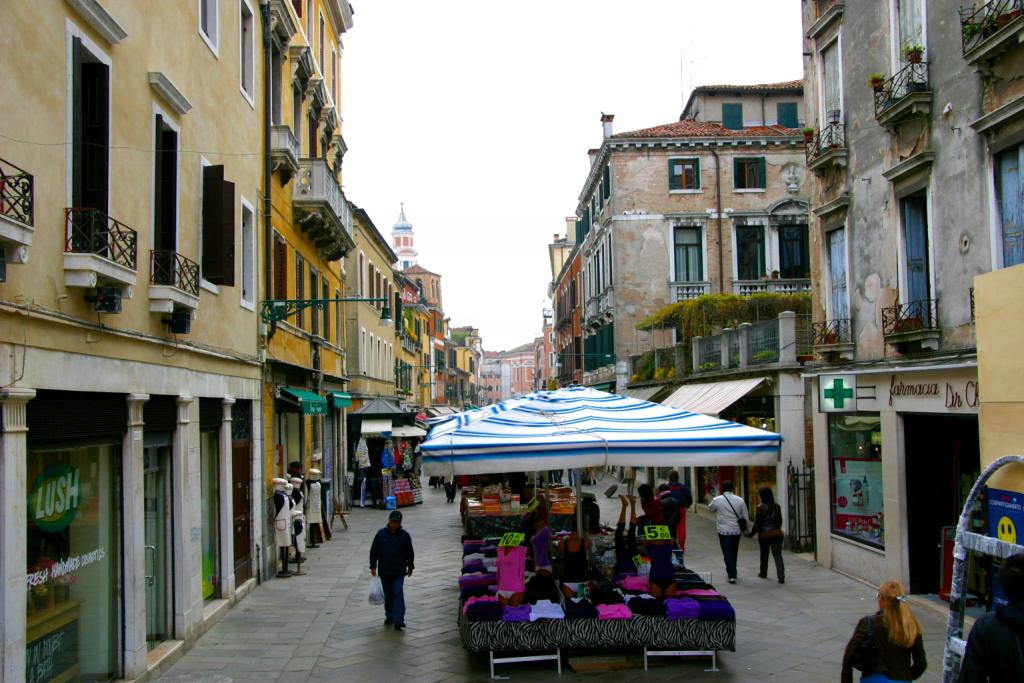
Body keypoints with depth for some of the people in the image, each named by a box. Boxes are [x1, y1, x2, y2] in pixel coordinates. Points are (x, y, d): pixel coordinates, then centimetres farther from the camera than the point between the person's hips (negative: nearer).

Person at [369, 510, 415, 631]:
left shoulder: (405, 535, -4)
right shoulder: (381, 534, -4)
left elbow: (409, 553, 8)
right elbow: (373, 551, 2)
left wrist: (410, 567, 13)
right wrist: (373, 567, 2)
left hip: (399, 572, -2)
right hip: (384, 571, 2)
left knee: (398, 594, -10)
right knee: (388, 595, 12)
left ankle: (398, 620, -12)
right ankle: (389, 616, 26)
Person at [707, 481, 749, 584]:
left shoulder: (716, 500, -9)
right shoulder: (740, 500, -4)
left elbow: (710, 508, 11)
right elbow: (745, 516, 2)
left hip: (723, 530, -3)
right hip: (736, 530, 3)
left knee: (727, 553, -1)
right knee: (734, 552, 18)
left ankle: (732, 575, -11)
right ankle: (731, 571, 32)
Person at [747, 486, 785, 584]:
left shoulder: (761, 508, -14)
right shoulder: (777, 506, 0)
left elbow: (757, 523, -13)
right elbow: (780, 520, 10)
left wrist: (751, 534, -1)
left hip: (764, 534, -3)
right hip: (776, 533, 3)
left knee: (764, 554, 17)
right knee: (777, 554, 0)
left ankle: (763, 573, 33)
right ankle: (781, 576, -9)